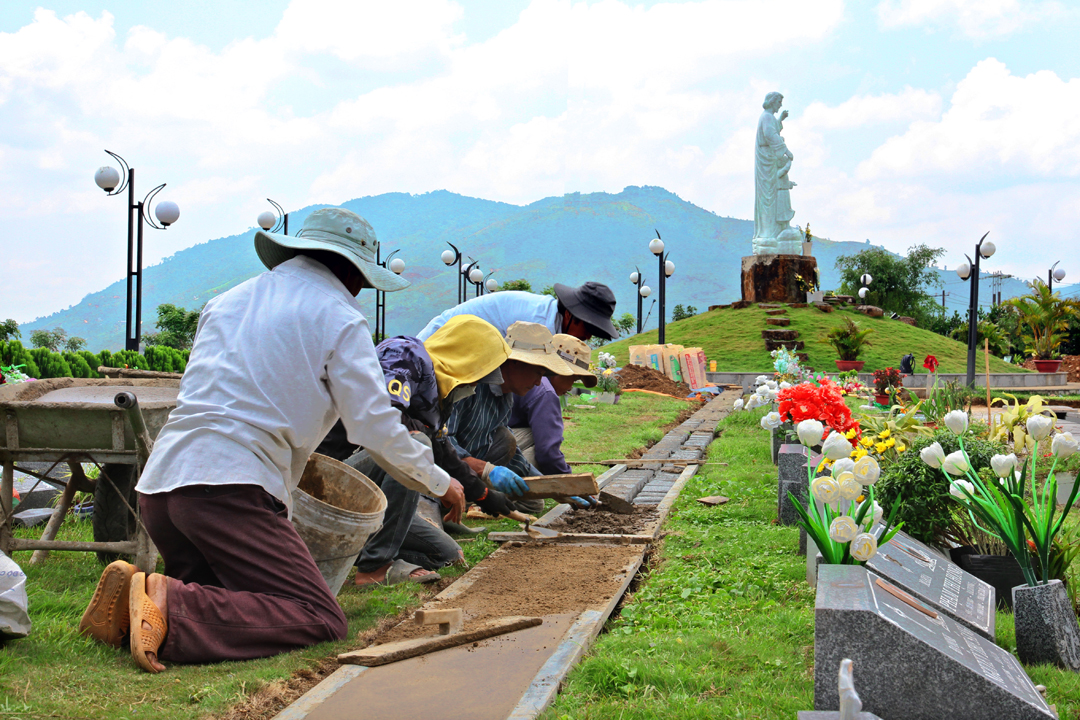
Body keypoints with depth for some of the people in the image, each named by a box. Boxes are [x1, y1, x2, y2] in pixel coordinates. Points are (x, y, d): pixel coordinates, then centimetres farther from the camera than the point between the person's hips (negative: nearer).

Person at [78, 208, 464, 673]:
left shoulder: (227, 301, 25)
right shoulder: (338, 317, 4)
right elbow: (375, 427, 1)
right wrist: (440, 484, 16)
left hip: (159, 485, 8)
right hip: (230, 489, -8)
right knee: (321, 621, -10)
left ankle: (133, 600, -6)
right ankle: (171, 607, -26)